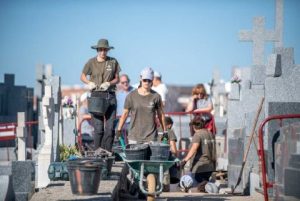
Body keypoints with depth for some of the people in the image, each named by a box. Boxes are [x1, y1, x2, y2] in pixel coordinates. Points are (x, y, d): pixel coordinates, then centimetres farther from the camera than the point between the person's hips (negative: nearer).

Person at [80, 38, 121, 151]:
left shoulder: (113, 62, 7)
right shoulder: (91, 62, 4)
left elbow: (117, 79, 12)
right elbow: (83, 76, 15)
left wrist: (109, 83, -8)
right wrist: (89, 83, -5)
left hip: (110, 95, 1)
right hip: (96, 95, -1)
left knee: (110, 127, -4)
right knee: (98, 127, -4)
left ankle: (107, 152, 4)